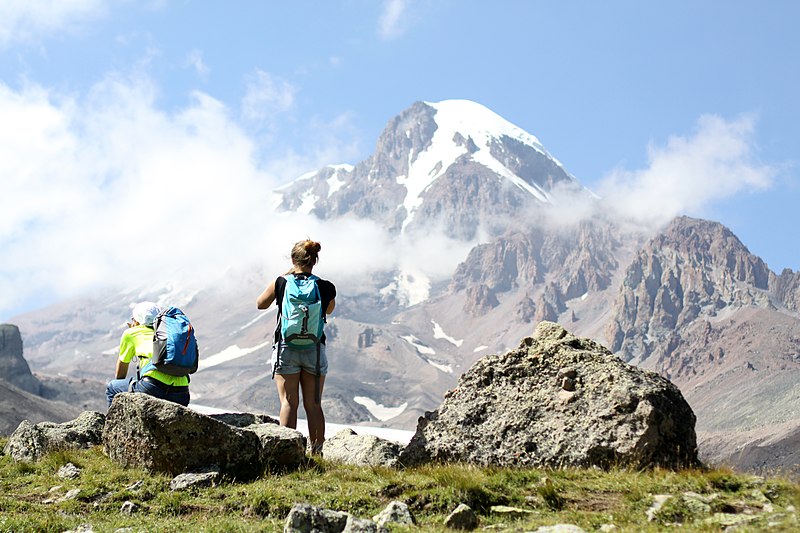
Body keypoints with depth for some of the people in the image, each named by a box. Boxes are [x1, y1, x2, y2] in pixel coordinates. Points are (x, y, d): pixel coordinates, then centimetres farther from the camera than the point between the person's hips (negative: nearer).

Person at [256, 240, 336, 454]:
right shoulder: (326, 287, -5)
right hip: (315, 349, 1)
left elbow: (261, 304, 10)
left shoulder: (281, 283, -7)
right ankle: (317, 452, 7)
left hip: (286, 349, -1)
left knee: (289, 403, 2)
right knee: (313, 404, 8)